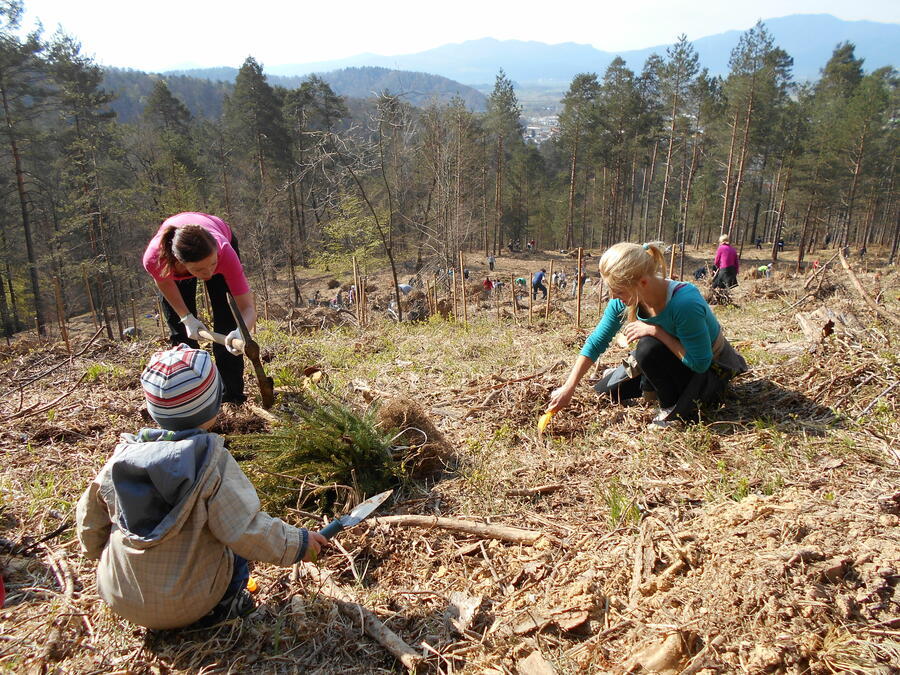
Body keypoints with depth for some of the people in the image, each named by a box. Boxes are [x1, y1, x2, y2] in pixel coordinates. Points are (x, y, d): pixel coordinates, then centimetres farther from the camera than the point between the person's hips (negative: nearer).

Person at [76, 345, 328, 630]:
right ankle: (220, 609, 0)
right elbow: (245, 530, -23)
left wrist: (99, 553, 26)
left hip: (119, 599, 5)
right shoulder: (211, 460, -23)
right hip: (186, 604, -4)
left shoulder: (122, 455, -9)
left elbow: (90, 519, 5)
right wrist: (298, 543, -7)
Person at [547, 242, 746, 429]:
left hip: (710, 371, -6)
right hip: (674, 359, 6)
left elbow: (700, 362, -31)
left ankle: (675, 407, -13)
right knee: (605, 389, 5)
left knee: (649, 347, -34)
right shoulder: (624, 300, -19)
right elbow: (596, 342, -11)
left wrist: (656, 331, -36)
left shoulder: (684, 302, -39)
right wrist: (569, 387, -15)